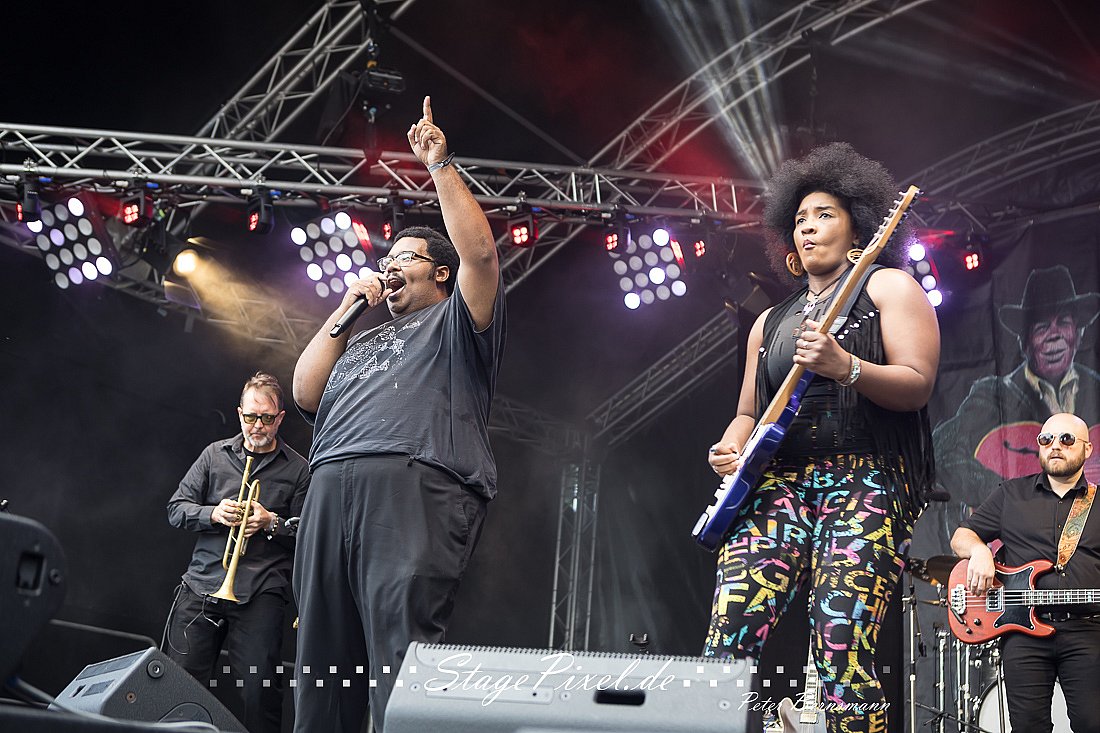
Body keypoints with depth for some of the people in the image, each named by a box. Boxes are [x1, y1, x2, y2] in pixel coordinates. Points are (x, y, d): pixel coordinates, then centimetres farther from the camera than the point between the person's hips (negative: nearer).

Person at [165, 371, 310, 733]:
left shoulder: (298, 469, 7)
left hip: (261, 594, -2)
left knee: (260, 692, -10)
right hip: (202, 585, 3)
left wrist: (271, 523, -11)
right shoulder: (216, 454, 15)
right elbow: (176, 509, 13)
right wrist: (213, 514, -6)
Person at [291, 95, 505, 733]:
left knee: (401, 654, -20)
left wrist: (441, 165, 0)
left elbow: (479, 251, -1)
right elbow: (307, 394, 22)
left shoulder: (456, 322, 18)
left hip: (416, 488, -7)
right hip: (333, 489, 7)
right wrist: (345, 312, 22)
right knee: (323, 663, 2)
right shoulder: (365, 341, 36)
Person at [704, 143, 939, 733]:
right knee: (729, 634, -12)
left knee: (841, 646, -19)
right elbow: (748, 412, 27)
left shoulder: (888, 287, 8)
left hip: (865, 481, -5)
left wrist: (845, 368, -22)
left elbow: (918, 384, -5)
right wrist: (730, 446, 4)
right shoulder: (770, 321, 26)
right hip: (778, 484, 5)